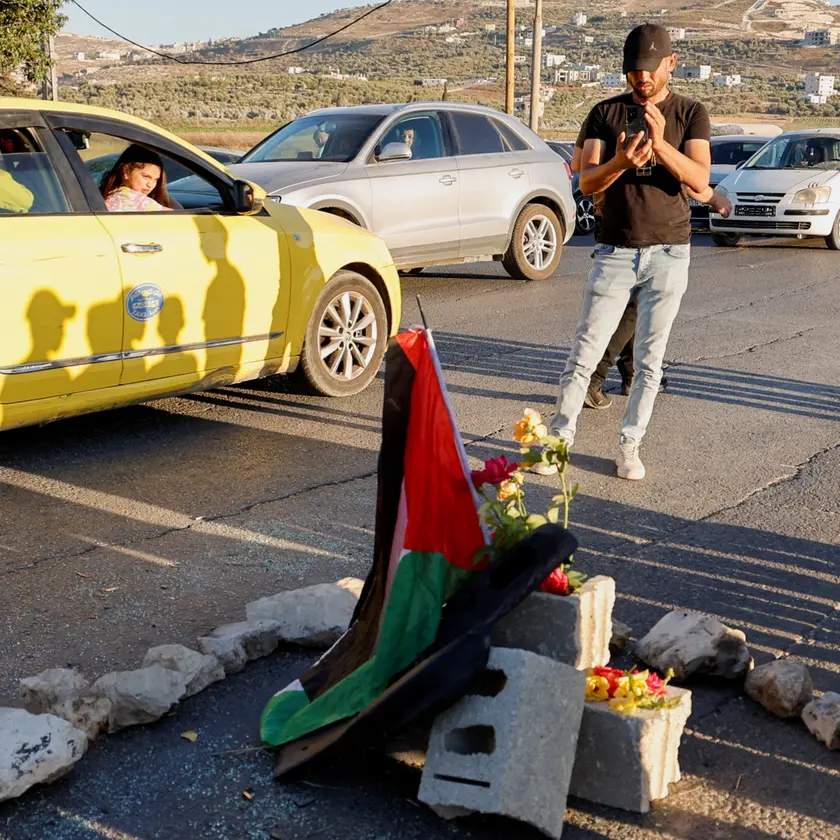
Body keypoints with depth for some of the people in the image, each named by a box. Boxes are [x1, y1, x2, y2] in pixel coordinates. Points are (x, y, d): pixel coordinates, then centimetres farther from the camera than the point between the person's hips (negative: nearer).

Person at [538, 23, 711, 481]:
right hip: (615, 251, 0)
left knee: (650, 358, 5)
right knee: (585, 352, -3)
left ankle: (629, 446, 15)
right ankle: (559, 437, 8)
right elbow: (586, 182, -5)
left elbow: (699, 180, -11)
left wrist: (660, 143, -26)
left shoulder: (691, 114, 3)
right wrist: (619, 162, -26)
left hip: (669, 253, 0)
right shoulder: (605, 113, 4)